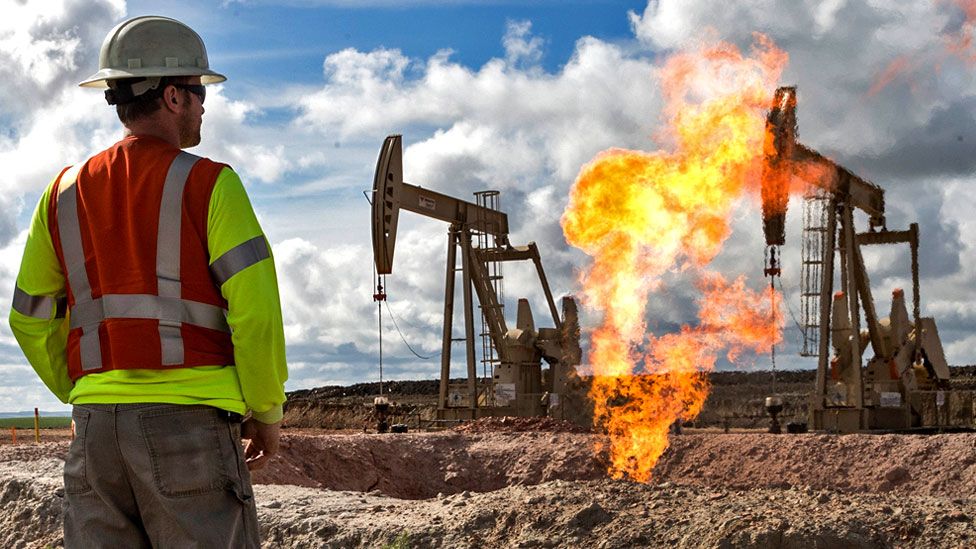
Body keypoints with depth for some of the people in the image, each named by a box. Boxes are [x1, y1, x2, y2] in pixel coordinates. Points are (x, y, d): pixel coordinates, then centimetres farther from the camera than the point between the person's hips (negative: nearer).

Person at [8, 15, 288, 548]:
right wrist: (267, 412, 2)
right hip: (189, 420, -5)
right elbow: (255, 309, -10)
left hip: (96, 424, 5)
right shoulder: (207, 183, -3)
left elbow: (31, 320, 16)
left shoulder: (66, 190, 13)